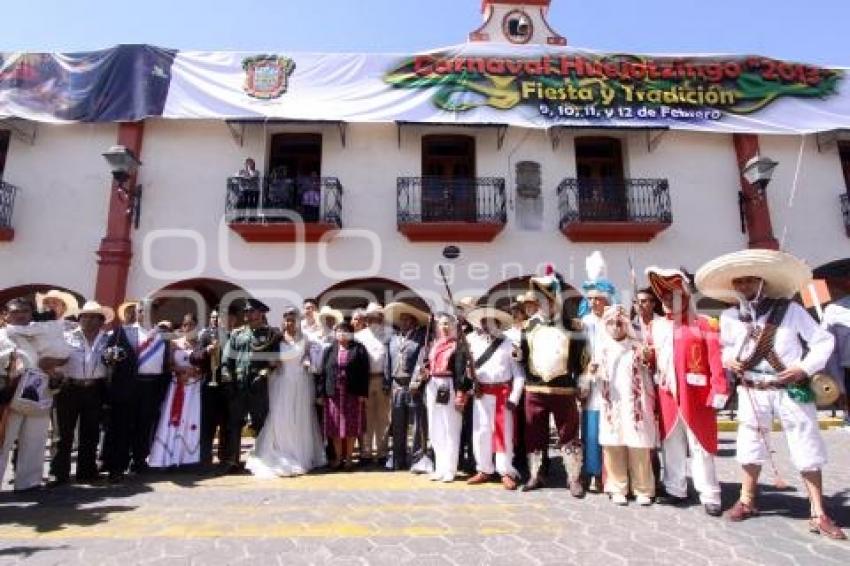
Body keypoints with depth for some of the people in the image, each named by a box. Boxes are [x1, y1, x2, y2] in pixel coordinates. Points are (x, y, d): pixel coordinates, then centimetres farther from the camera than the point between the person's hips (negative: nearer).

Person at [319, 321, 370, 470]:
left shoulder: (358, 349, 2)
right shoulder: (329, 350, 10)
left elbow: (364, 372, -3)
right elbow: (323, 372, 7)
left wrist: (363, 393, -9)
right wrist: (322, 393, 1)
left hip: (352, 393, -2)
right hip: (333, 393, 2)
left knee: (351, 426, 4)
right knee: (335, 426, 6)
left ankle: (348, 458, 17)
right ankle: (338, 457, 18)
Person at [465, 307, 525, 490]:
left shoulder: (508, 345, -2)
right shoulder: (473, 343, 6)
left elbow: (519, 374, -2)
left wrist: (514, 398, -8)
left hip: (503, 393, -2)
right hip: (481, 394, 3)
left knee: (504, 432, 2)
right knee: (480, 432, 7)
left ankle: (506, 472, 13)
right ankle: (484, 470, 21)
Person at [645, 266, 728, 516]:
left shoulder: (703, 324, -3)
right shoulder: (657, 326, 12)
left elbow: (715, 360, -9)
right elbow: (653, 359, 15)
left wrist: (719, 391, -16)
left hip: (695, 396, -4)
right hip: (667, 396, 5)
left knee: (700, 446, 4)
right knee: (671, 445, 12)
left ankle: (710, 496, 16)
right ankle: (675, 490, 24)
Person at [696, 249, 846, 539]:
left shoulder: (791, 310, -6)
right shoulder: (729, 317, -1)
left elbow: (823, 341, -2)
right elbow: (724, 346, 15)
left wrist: (805, 367, -15)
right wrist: (728, 359, -5)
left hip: (792, 390, -1)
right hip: (753, 392, 2)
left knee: (807, 450, 5)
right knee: (750, 445, 11)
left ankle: (819, 514, 21)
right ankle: (747, 501, 27)